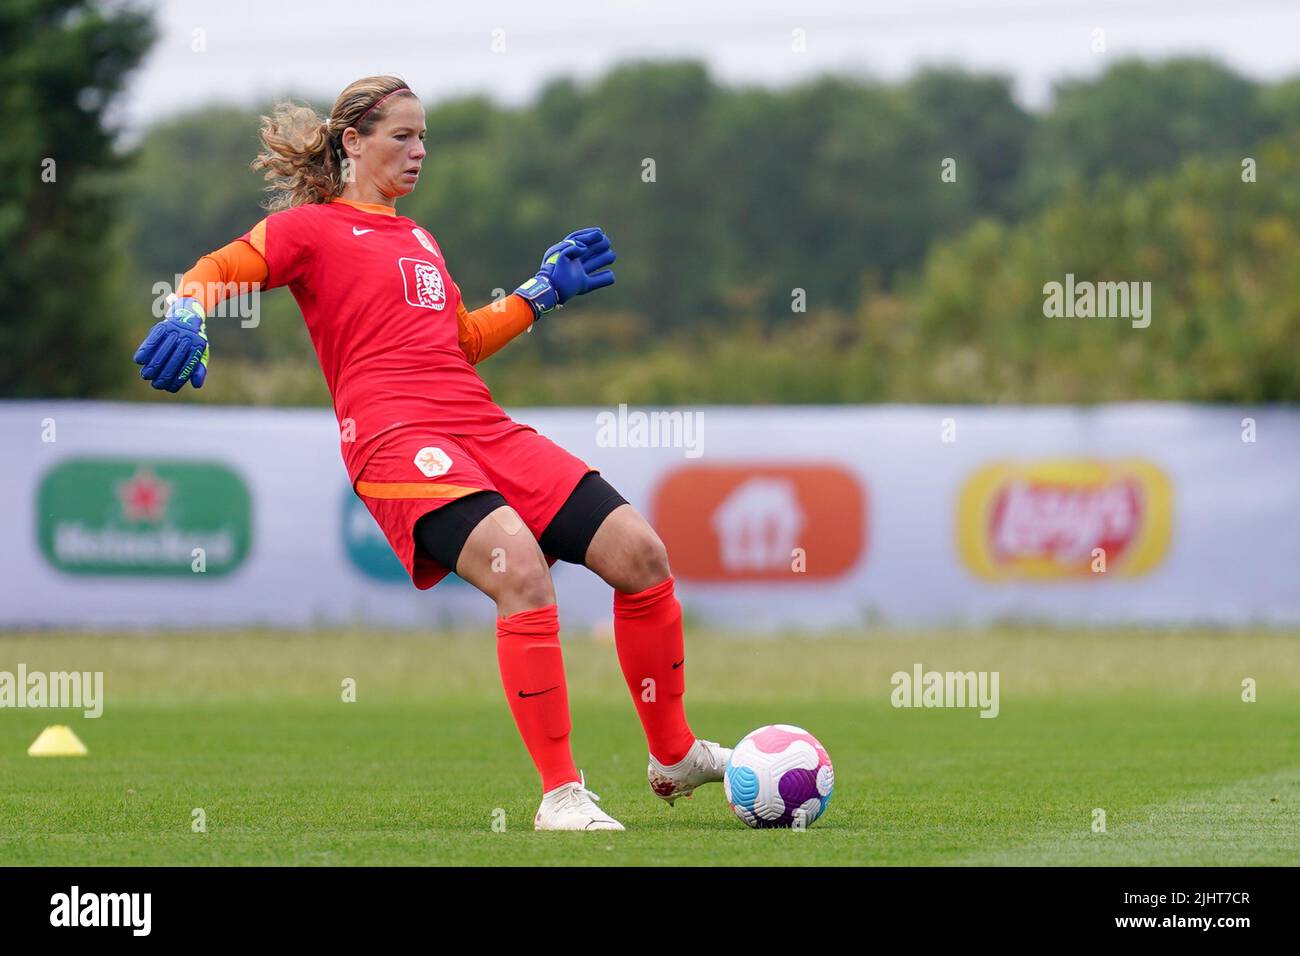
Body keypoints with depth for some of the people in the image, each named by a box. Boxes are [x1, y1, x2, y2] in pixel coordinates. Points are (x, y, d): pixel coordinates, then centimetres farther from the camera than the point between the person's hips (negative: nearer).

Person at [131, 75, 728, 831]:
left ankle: (676, 755, 14)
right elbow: (216, 271, 1)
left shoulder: (419, 238, 28)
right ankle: (561, 794, -25)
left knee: (639, 551, -4)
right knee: (520, 567, -31)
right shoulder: (312, 227, 8)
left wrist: (545, 291, 32)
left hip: (482, 426, 8)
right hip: (396, 435, -7)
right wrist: (189, 313, -20)